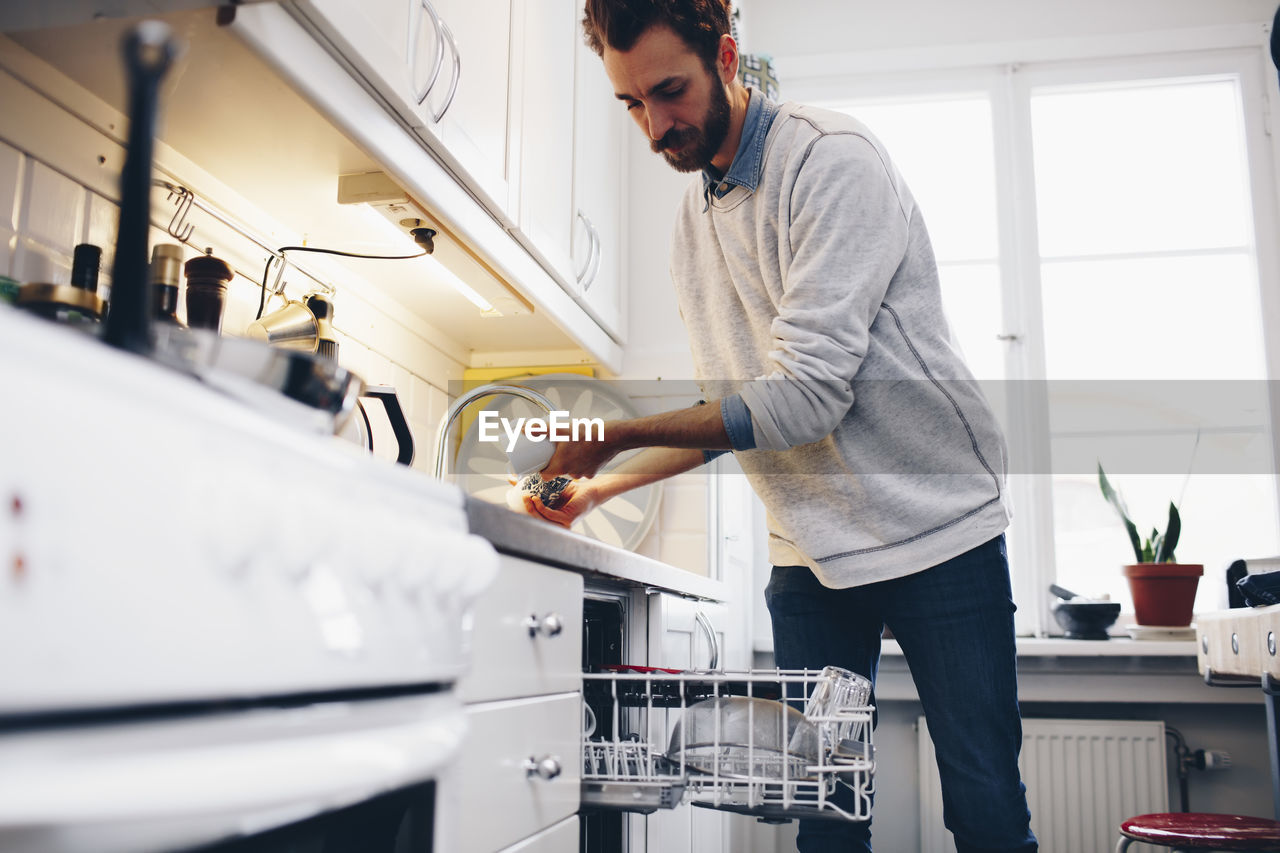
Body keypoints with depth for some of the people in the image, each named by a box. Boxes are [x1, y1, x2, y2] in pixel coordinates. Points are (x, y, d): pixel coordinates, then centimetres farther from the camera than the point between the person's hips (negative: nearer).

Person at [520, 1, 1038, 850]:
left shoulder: (834, 159, -15)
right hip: (809, 550, 6)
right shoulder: (694, 219, 9)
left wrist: (619, 434, -19)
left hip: (938, 524, -5)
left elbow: (807, 397, -23)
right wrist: (609, 482, 4)